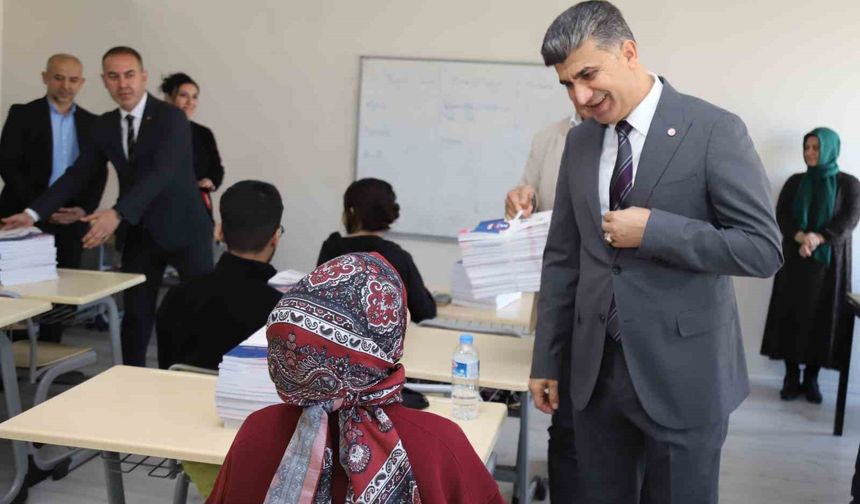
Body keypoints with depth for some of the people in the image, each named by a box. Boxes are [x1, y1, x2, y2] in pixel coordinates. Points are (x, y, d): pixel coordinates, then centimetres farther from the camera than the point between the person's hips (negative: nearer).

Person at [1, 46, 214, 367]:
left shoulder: (171, 117, -15)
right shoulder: (104, 126, 5)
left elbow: (160, 173, -28)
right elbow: (77, 174, 5)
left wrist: (117, 214, -40)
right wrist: (34, 213, -7)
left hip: (182, 228, -5)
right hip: (138, 235, 5)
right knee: (136, 314, 6)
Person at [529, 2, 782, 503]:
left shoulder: (714, 130, -10)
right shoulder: (580, 142, 6)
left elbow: (764, 248, -12)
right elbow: (562, 258, 10)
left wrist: (653, 230, -19)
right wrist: (547, 359, 10)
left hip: (681, 374, -4)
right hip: (596, 369, 5)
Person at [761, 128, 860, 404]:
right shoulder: (795, 182, 8)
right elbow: (781, 215, -2)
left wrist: (818, 238, -23)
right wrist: (801, 237, -20)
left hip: (830, 262, -2)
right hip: (795, 260, 2)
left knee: (823, 317, 0)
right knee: (792, 316, -1)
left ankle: (811, 379, 9)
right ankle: (791, 378, 5)